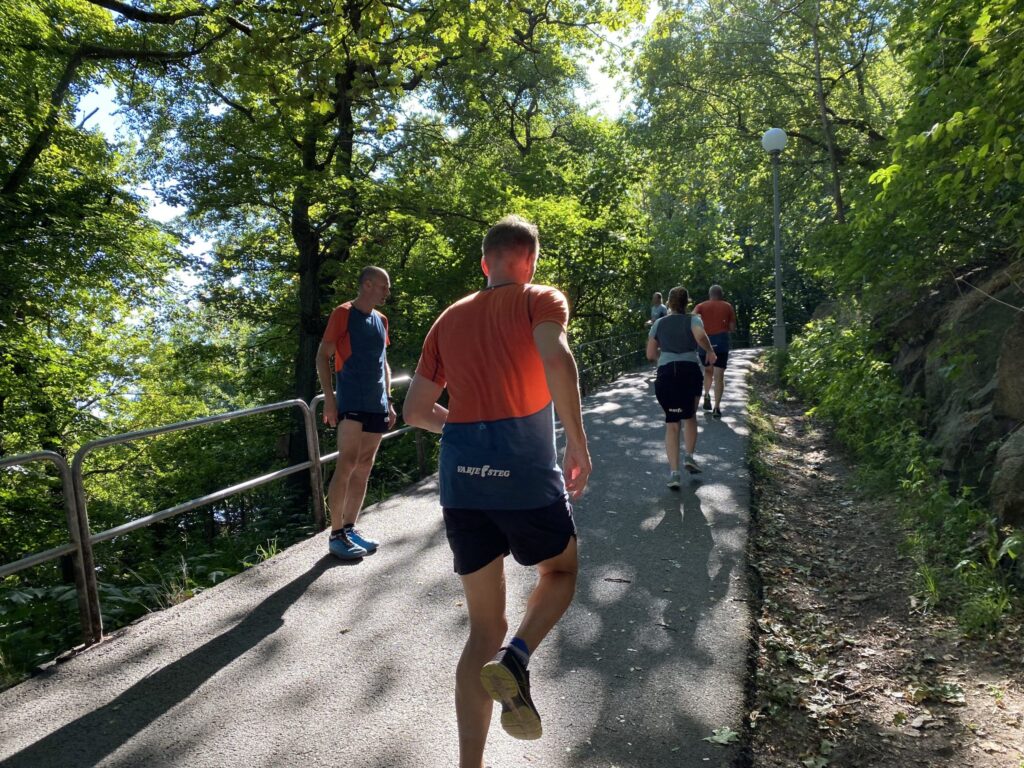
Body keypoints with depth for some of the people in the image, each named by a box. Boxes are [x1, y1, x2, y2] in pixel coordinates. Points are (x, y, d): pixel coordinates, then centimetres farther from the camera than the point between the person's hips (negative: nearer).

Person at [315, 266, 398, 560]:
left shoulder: (380, 320, 17)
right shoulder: (344, 313, -3)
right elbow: (323, 356, -6)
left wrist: (388, 401, 16)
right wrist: (329, 397, -15)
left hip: (377, 405, 7)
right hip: (351, 402, -7)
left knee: (364, 467, 8)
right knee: (347, 464, -11)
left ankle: (350, 528, 17)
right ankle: (336, 535, -3)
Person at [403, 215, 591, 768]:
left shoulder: (450, 318, 17)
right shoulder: (541, 300, 3)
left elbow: (415, 411, 17)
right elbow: (556, 359, -19)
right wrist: (578, 446, -12)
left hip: (460, 478, 4)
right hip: (526, 471, -4)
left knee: (484, 627, 16)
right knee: (560, 572, 24)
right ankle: (514, 661, -3)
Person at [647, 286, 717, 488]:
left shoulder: (659, 324, 14)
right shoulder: (693, 319, 5)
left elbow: (650, 354, 16)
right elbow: (701, 337, -17)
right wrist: (710, 351, 0)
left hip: (665, 374, 1)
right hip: (689, 372, -1)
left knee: (672, 423, 6)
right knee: (690, 416, 22)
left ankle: (674, 472, -3)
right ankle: (690, 456, 8)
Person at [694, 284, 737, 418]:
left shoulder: (701, 306, 8)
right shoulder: (727, 306, 9)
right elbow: (732, 327, 7)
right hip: (721, 341, -1)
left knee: (708, 371, 24)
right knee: (719, 375, -1)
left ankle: (707, 395, 3)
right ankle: (717, 407, -7)